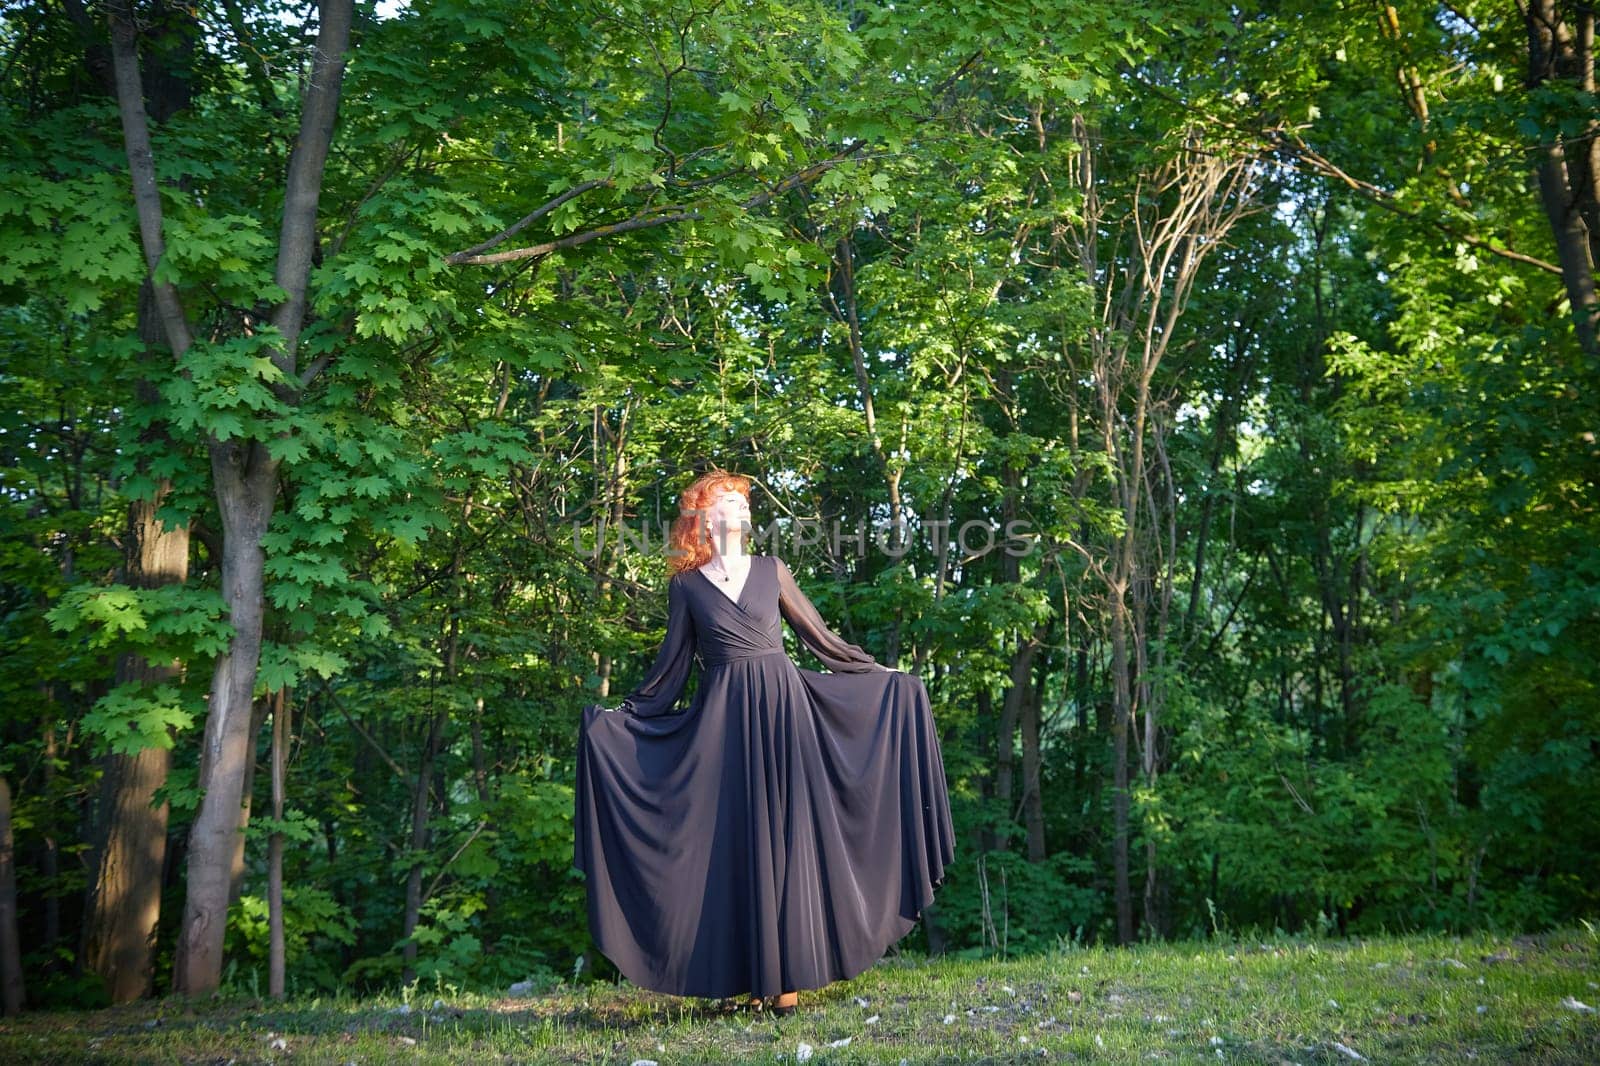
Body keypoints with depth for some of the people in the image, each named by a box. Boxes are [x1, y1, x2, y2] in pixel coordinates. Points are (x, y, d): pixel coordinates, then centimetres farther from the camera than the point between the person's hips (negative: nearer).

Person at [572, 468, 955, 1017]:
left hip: (781, 708, 1)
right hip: (722, 719, -1)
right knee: (733, 843, -1)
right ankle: (744, 975, 3)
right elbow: (672, 665, 10)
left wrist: (878, 672, 14)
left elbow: (820, 636, 14)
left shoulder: (772, 571, 10)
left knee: (784, 838, -2)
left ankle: (787, 975, 1)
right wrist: (622, 713, 6)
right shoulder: (686, 586, 8)